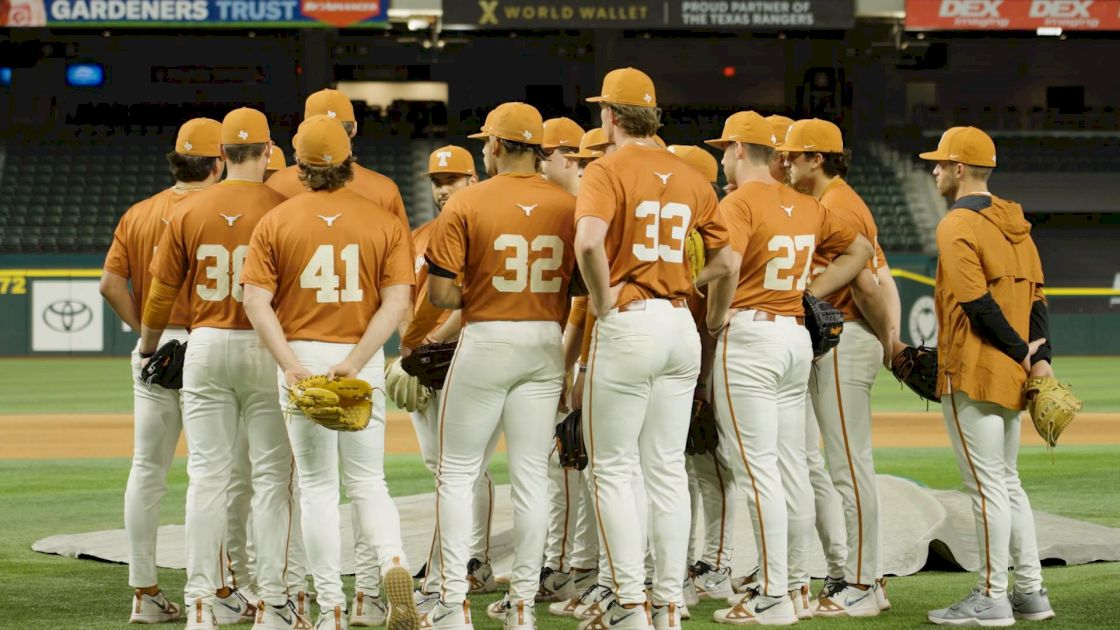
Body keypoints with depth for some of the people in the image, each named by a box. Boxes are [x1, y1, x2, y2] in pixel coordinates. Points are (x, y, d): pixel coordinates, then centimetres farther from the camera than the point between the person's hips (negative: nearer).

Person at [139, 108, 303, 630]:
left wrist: (148, 347, 23)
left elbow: (162, 291, 7)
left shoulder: (189, 212, 1)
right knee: (270, 476, 3)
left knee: (207, 475, 4)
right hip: (267, 348, -2)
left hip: (206, 348, 2)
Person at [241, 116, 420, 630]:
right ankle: (393, 562, -16)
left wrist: (290, 364, -15)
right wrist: (355, 361, -14)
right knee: (367, 482, 12)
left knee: (317, 487, 6)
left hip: (300, 357, -1)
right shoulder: (383, 223, 2)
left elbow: (257, 302, -8)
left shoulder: (275, 222, 1)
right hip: (363, 361, 1)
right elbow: (396, 302, -8)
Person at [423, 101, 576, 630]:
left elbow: (439, 293, -10)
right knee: (531, 475, 7)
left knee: (457, 473, 5)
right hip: (546, 346, 3)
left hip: (485, 344, -3)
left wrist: (474, 298, 7)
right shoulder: (568, 206, 2)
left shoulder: (465, 205, -8)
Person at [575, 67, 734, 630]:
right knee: (667, 469, 11)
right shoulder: (690, 177, 11)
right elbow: (724, 261, 14)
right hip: (681, 326, 6)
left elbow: (589, 240, -27)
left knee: (612, 468, 0)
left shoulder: (608, 171, -9)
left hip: (627, 325, -6)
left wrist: (602, 298, -14)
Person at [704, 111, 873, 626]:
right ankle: (797, 588, 19)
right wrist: (808, 295, 14)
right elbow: (858, 251, 20)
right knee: (791, 466, 13)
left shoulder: (739, 202, -11)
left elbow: (728, 264, -27)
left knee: (757, 468, -7)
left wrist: (715, 319, -12)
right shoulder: (806, 206, 12)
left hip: (749, 335, -8)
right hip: (798, 336, 8)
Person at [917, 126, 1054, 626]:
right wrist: (1040, 356, 1)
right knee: (1007, 482, 16)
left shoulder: (957, 225, -13)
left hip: (972, 374, -9)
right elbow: (1035, 294, 9)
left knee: (986, 486, -4)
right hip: (1010, 375, 9)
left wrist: (1020, 351, -13)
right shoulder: (1013, 221, 14)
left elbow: (978, 303, -20)